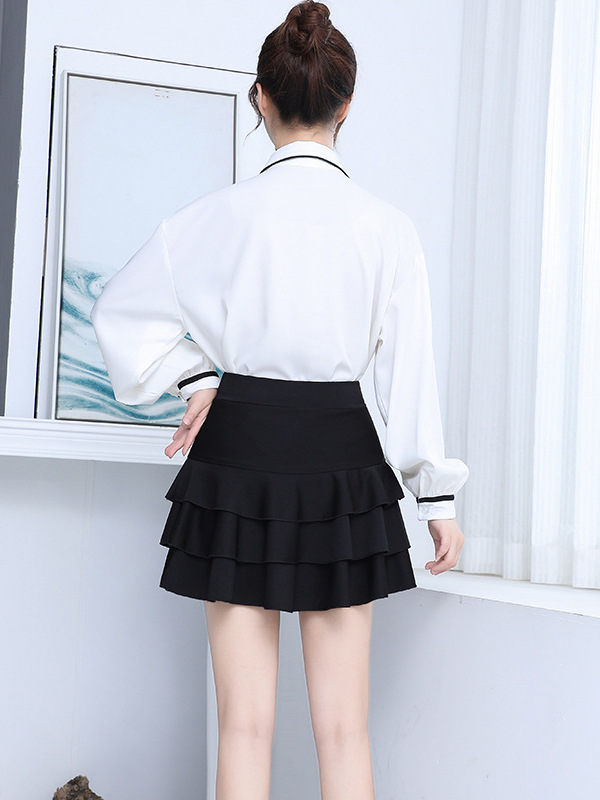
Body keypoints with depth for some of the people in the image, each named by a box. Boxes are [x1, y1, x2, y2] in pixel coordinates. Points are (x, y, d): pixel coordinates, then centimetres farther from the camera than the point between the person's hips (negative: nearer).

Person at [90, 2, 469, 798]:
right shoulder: (387, 226, -4)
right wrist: (436, 494, 7)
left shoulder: (223, 214, -4)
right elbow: (411, 368, 0)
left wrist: (192, 374, 10)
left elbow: (121, 308, 5)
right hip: (342, 454, 0)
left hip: (239, 448, 0)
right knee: (344, 725, 7)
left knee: (245, 722, 6)